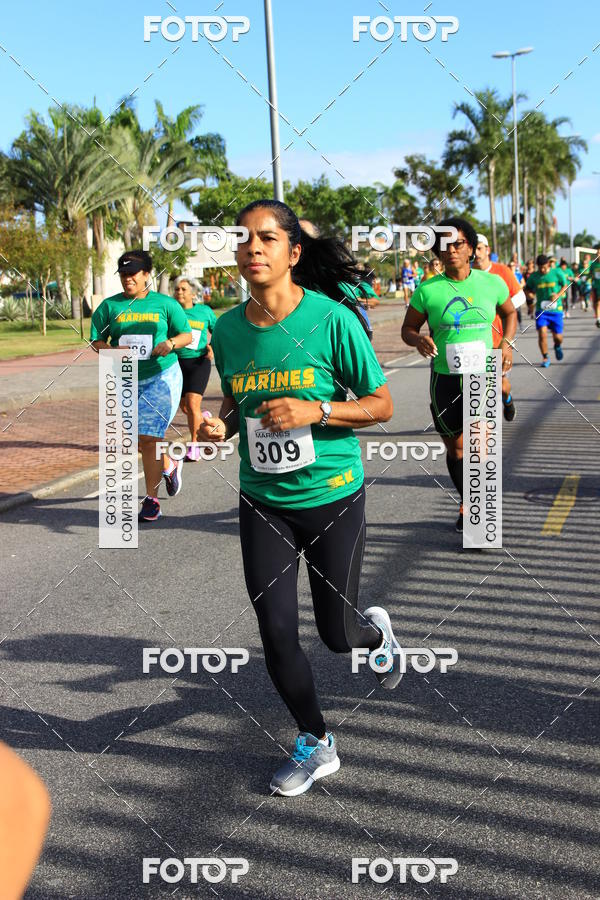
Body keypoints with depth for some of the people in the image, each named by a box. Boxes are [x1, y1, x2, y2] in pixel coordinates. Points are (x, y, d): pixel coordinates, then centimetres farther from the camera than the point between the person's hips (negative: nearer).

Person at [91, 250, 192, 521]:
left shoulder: (165, 304, 3)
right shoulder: (110, 306, 7)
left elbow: (187, 335, 8)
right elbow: (96, 341, 6)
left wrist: (171, 343, -13)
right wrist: (111, 351, -15)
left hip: (161, 377, -3)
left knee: (148, 437, -11)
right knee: (143, 437, 10)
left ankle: (151, 499, -1)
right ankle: (169, 465, 42)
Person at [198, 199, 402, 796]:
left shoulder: (332, 320, -15)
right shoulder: (227, 329, -2)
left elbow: (381, 405, -8)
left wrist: (316, 411, -23)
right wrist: (221, 424, -7)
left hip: (332, 496, -3)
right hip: (263, 501, 3)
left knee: (337, 633, 8)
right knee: (276, 634, 2)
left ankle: (377, 632, 46)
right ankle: (316, 745, 24)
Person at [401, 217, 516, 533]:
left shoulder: (491, 283, 0)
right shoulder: (427, 290, -4)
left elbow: (510, 313, 19)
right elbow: (408, 329, 6)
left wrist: (507, 343, 2)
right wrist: (418, 340, -17)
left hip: (483, 375, -1)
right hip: (445, 379, 1)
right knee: (456, 450, 13)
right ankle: (466, 503, 35)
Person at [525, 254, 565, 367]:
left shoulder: (556, 273, -2)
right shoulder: (534, 277, 2)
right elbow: (527, 288, 14)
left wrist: (558, 295, -14)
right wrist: (530, 294, -9)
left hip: (555, 309, -1)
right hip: (541, 310, 1)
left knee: (558, 337, 1)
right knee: (542, 334, -14)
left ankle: (557, 347, 38)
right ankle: (545, 358, 2)